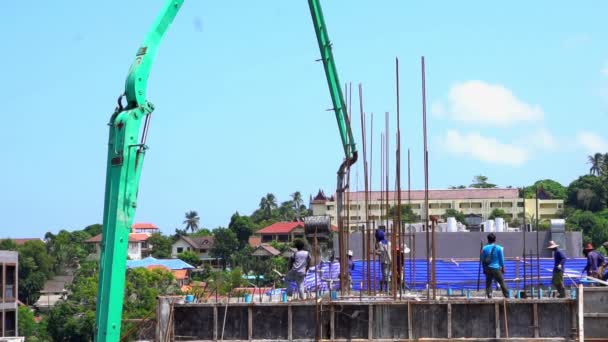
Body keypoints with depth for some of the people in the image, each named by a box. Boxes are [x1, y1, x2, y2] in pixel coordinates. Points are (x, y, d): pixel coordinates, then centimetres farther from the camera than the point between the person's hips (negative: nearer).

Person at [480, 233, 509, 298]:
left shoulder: (484, 248, 1)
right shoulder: (498, 248, -6)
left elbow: (482, 260, 6)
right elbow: (501, 259, 0)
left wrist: (484, 269, 17)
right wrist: (503, 268, 11)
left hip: (488, 269, 2)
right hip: (496, 268, -2)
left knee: (488, 284, 8)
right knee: (502, 283, 5)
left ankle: (489, 297, 2)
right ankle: (507, 296, 7)